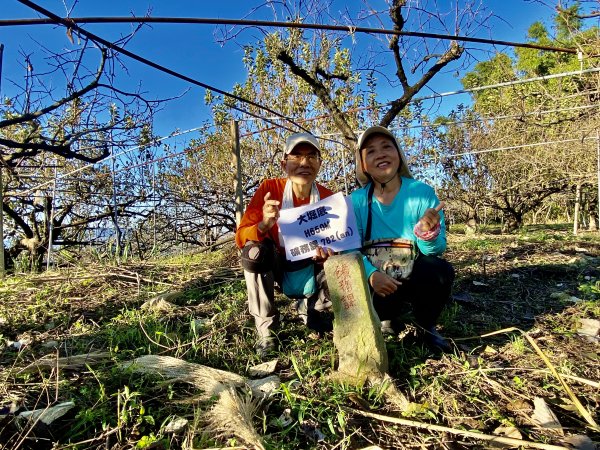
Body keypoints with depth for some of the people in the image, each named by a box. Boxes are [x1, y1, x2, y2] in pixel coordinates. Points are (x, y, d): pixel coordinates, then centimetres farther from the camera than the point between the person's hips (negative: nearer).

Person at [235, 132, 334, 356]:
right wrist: (264, 225, -44)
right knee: (254, 250, -32)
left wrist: (325, 253, -33)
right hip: (277, 266, -1)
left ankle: (311, 308, 8)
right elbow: (241, 238, -22)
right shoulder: (269, 188, -19)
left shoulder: (328, 198, -13)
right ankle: (266, 328, -14)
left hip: (311, 270, 2)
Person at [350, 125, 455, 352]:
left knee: (439, 270, -31)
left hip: (414, 275, -1)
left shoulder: (423, 192, -9)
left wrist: (428, 234, -36)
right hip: (375, 278, 1)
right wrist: (371, 273, -31)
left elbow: (437, 249, -12)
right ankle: (387, 318, 10)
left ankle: (426, 326, 2)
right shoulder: (357, 200, -6)